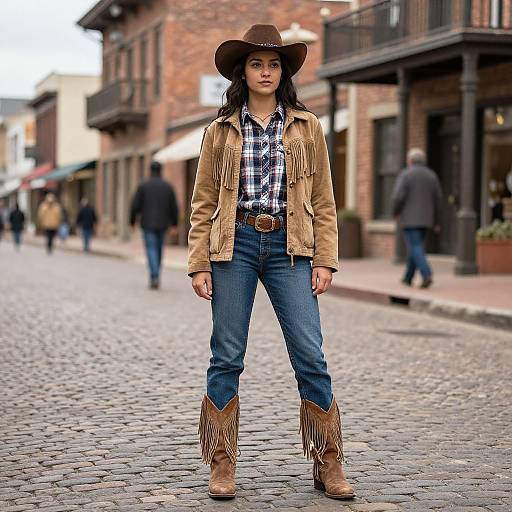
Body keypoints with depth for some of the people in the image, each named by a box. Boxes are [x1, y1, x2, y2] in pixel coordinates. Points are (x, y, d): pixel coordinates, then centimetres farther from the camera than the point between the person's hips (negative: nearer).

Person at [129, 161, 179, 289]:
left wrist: (132, 222, 7)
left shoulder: (143, 185, -3)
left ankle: (155, 278, -22)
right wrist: (174, 226, 8)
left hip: (148, 224, -3)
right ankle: (154, 277, 22)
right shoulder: (168, 186, 3)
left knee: (151, 251, -6)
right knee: (158, 250, 15)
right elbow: (174, 208, 1)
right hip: (162, 225, 3)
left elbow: (135, 205, -5)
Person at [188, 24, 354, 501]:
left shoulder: (307, 127, 10)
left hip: (289, 246, 0)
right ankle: (222, 467, 10)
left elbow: (324, 202, 9)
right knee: (227, 357, 2)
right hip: (234, 244, 0)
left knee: (310, 355, -4)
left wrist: (324, 261, 1)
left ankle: (328, 465, 5)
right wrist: (199, 264, 0)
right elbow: (203, 203, 8)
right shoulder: (220, 130, 9)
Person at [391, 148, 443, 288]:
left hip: (409, 218, -6)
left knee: (415, 248, -7)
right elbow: (437, 199, 7)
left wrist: (396, 212, 1)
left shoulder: (405, 174, -9)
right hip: (425, 218, 6)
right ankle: (408, 278, 23)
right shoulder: (431, 175, 7)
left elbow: (398, 197, -17)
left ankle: (427, 275, -23)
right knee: (416, 246, 17)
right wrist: (437, 221, 13)